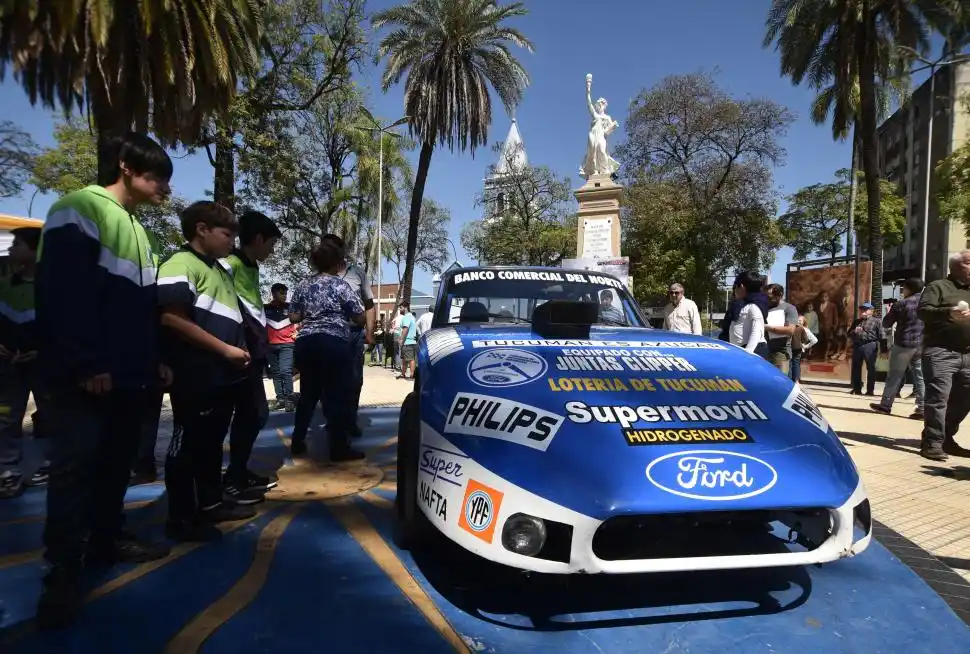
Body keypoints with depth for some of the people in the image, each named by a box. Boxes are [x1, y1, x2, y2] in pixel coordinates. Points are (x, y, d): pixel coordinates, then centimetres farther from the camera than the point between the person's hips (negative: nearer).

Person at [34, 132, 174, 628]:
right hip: (84, 376, -8)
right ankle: (64, 569, 4)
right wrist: (85, 364, -21)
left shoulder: (135, 229, 20)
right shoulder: (78, 211, -7)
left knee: (116, 461, 14)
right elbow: (61, 296, -17)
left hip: (128, 375, 9)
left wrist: (155, 360, 15)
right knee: (74, 466, -4)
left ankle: (107, 539, 27)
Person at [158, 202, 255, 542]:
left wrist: (241, 351, 12)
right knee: (188, 444, 0)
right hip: (196, 376, -10)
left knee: (213, 441, 18)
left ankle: (211, 503, 30)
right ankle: (180, 518, 10)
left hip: (225, 375, 10)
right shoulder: (180, 266, -11)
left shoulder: (221, 270, 19)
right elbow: (173, 319, -21)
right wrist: (225, 349, -19)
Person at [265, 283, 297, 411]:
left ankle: (289, 399, -10)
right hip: (271, 345, 3)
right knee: (276, 373, 6)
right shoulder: (265, 308, 6)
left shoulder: (290, 307, 1)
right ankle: (280, 399, 10)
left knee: (285, 371, -14)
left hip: (287, 344, -3)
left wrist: (296, 333, 2)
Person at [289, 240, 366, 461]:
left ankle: (297, 442, 22)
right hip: (334, 343, -6)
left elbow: (293, 317, 14)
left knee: (308, 393, 16)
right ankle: (339, 448, 1)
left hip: (306, 342, 6)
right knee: (338, 395, -2)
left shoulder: (303, 285, 13)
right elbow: (360, 319, -3)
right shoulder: (341, 284, -3)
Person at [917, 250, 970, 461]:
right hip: (940, 352, -7)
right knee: (938, 398, -11)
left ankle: (945, 439, 21)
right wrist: (949, 312, -26)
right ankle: (932, 443, -9)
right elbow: (923, 311, -11)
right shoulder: (938, 286, 3)